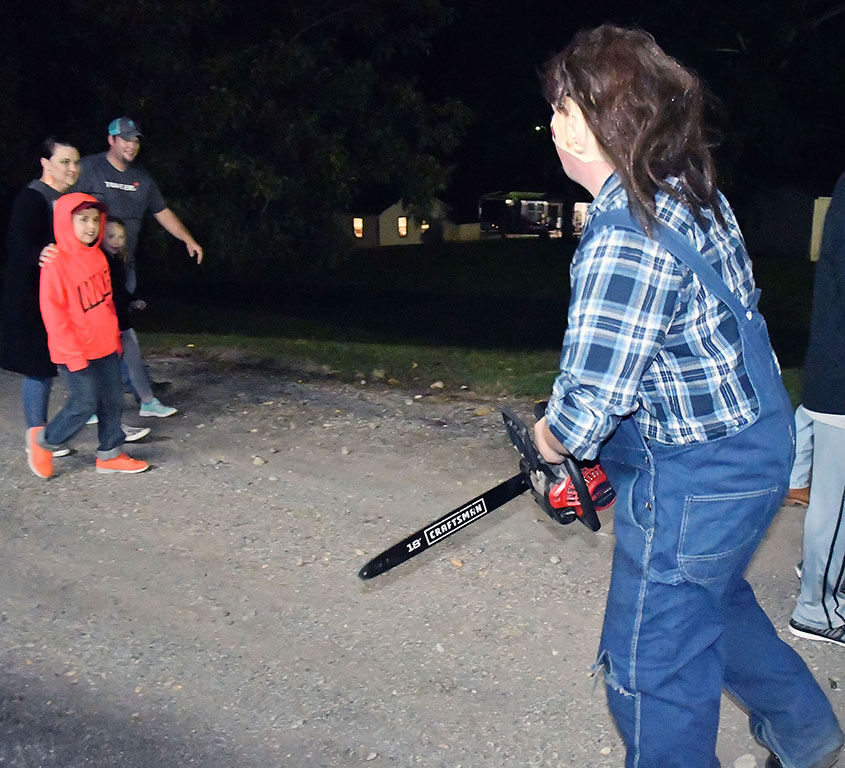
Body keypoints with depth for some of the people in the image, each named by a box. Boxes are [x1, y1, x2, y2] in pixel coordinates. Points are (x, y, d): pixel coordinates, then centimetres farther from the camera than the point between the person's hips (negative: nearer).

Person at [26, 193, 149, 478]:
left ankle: (110, 454, 21)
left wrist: (115, 336, 18)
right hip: (77, 351, -7)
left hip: (105, 347, 7)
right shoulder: (56, 263, -16)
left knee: (112, 399, 9)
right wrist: (73, 354, -18)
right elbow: (52, 313, -16)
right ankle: (43, 440, 19)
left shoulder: (97, 256, 7)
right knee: (85, 403, -4)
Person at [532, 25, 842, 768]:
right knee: (713, 595, 32)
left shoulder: (624, 241, -28)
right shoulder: (693, 191, 1)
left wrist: (554, 438, -4)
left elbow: (585, 406, -30)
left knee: (654, 663, 8)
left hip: (696, 476, -10)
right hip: (759, 438, 10)